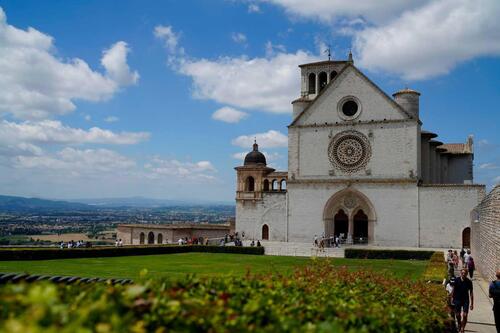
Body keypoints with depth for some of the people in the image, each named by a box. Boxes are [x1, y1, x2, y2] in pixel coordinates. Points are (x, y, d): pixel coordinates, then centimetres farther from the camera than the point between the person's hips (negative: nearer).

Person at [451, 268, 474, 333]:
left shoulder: (469, 282, -5)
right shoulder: (457, 280, -5)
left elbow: (471, 293, 0)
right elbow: (453, 289, 7)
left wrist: (471, 303, 0)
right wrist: (452, 297, 6)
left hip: (466, 300, -1)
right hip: (457, 300, 1)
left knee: (465, 315, -9)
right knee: (457, 315, 8)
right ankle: (459, 325, 34)